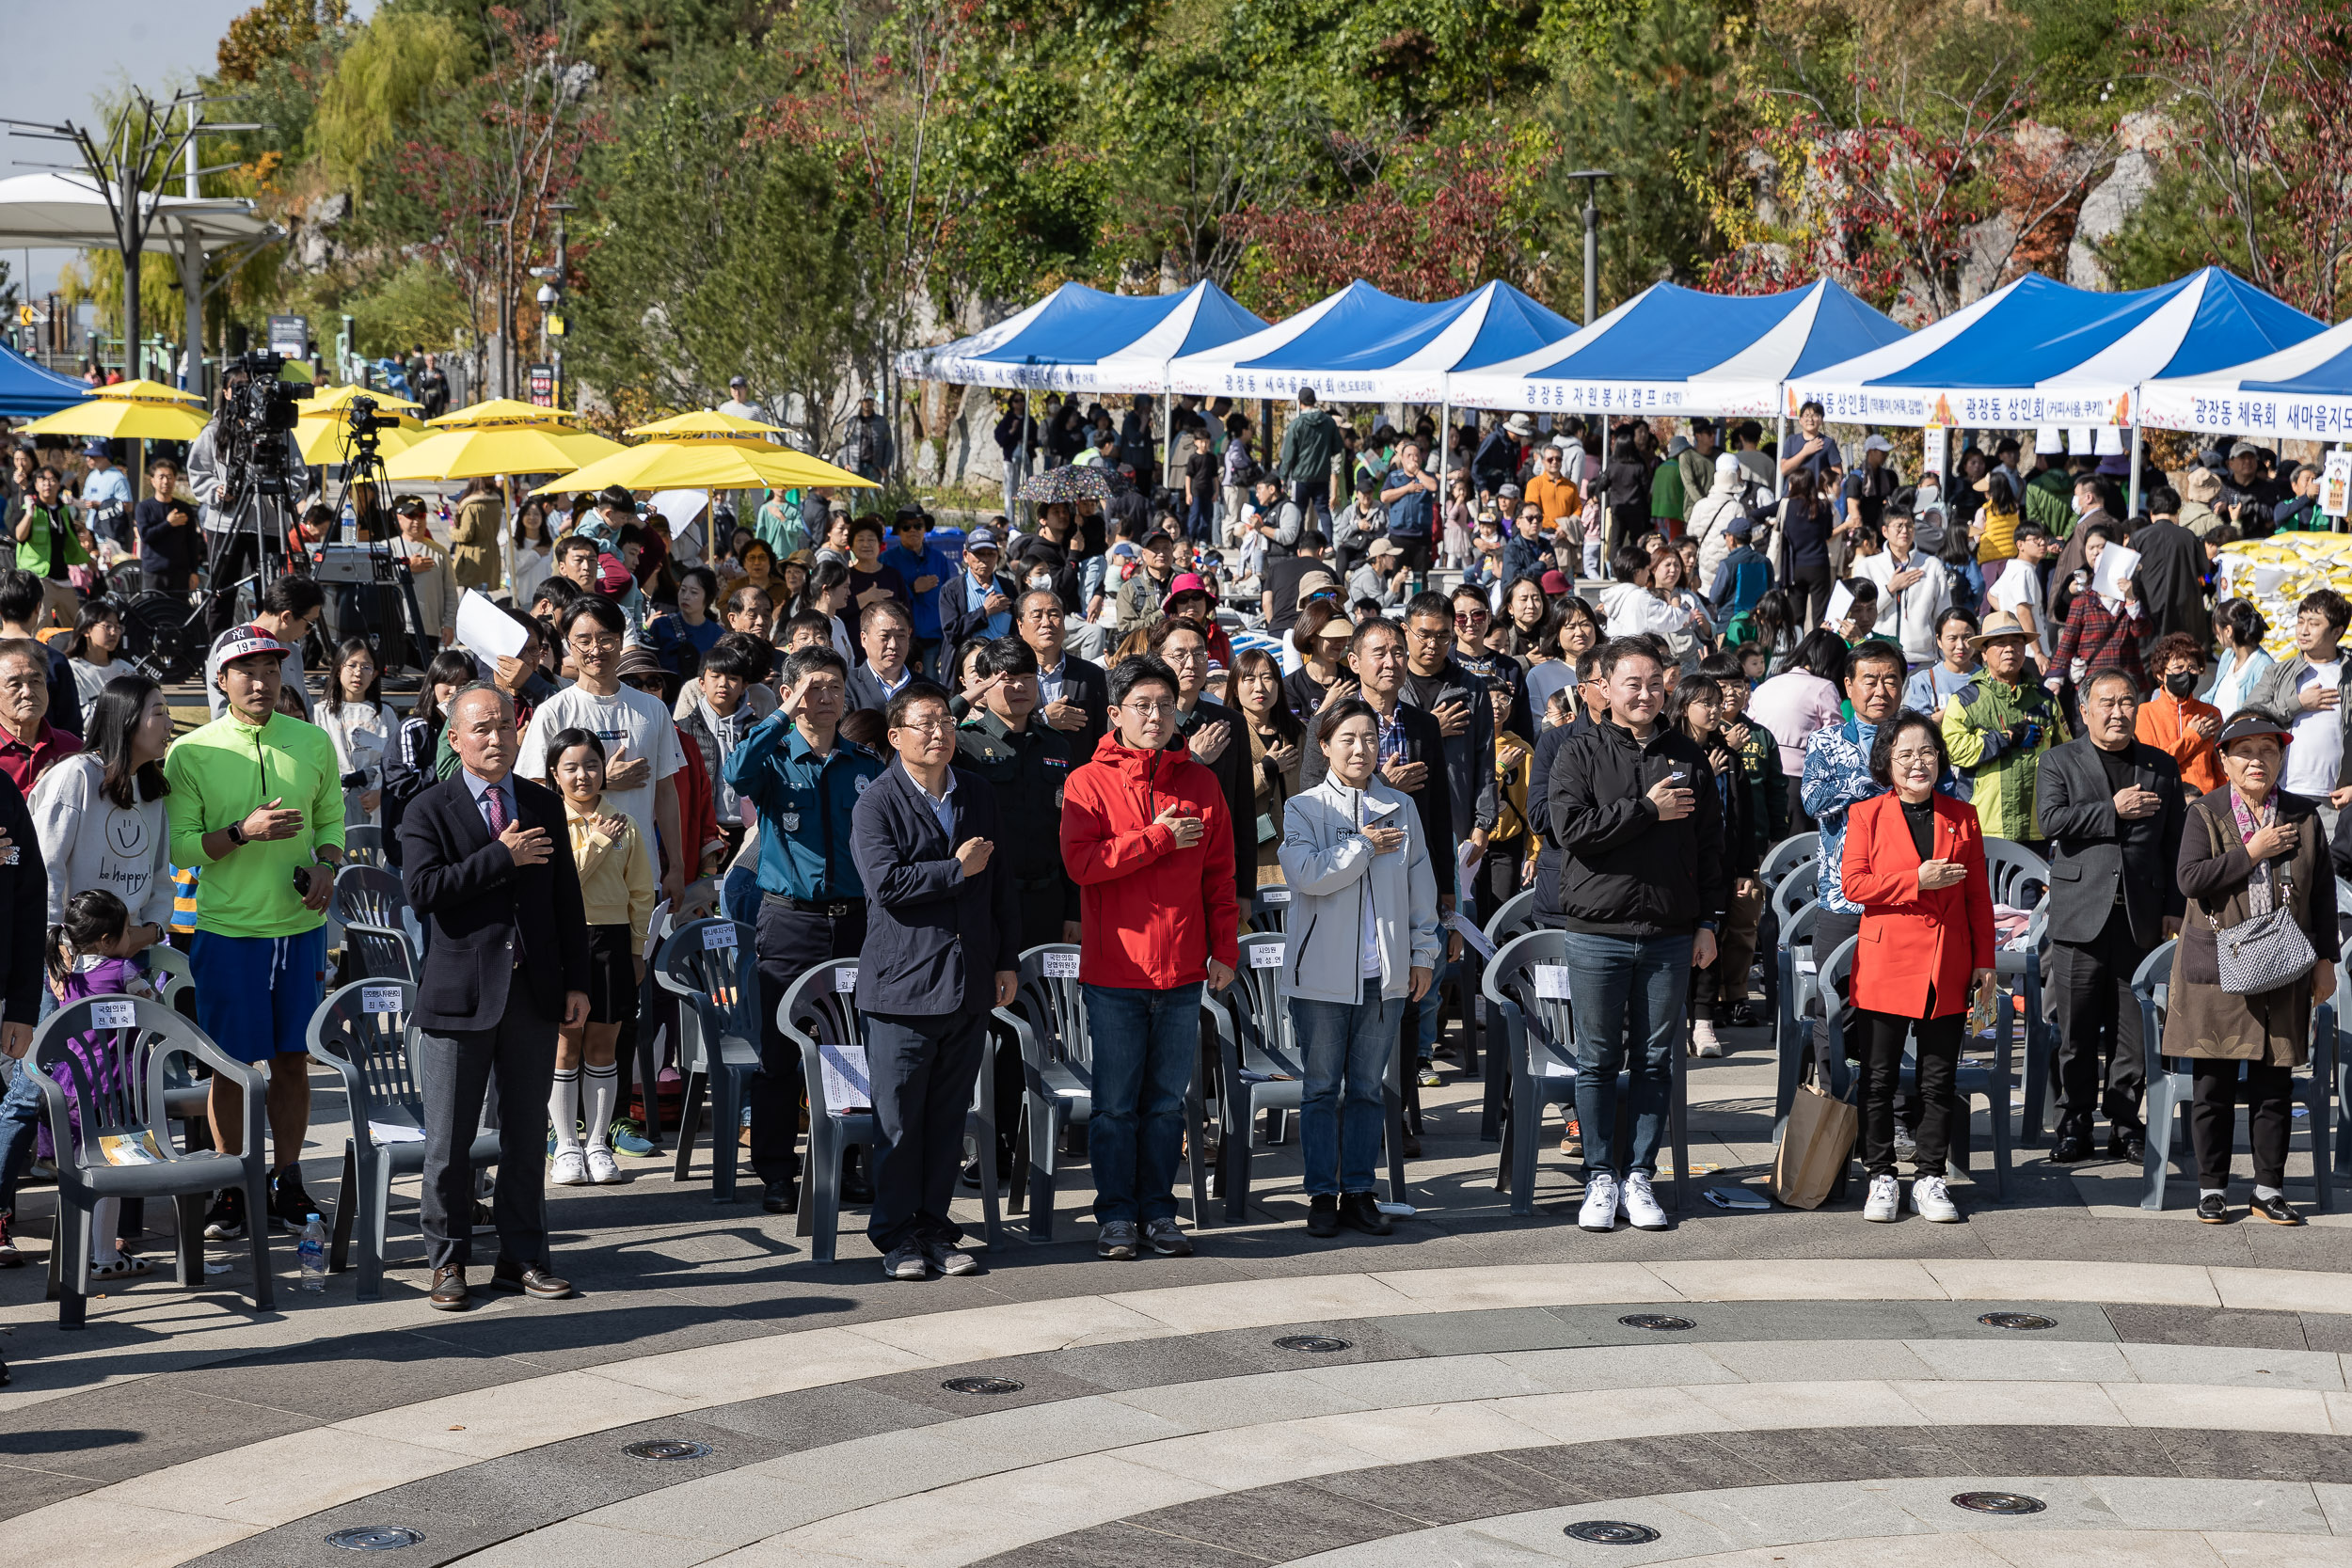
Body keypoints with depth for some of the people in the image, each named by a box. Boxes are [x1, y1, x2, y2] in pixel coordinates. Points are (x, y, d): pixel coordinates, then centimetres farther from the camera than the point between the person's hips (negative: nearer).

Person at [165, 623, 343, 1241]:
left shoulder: (313, 742, 6)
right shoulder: (191, 752, -4)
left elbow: (331, 819, 14)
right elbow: (178, 846, -6)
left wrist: (326, 866, -5)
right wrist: (244, 832, -20)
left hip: (300, 925, 3)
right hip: (229, 929, -3)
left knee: (292, 1059, 8)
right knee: (231, 1064, 2)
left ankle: (287, 1184, 18)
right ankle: (232, 1191, 12)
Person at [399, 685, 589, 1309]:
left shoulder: (544, 805, 11)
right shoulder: (428, 811, -2)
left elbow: (567, 900, 12)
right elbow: (423, 890, -17)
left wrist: (576, 982, 7)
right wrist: (502, 857, -17)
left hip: (534, 992, 4)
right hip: (460, 993, -3)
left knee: (527, 1133, 9)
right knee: (449, 1140, 2)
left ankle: (522, 1257, 19)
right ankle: (448, 1262, 13)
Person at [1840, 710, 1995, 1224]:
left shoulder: (1962, 817, 9)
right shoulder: (1866, 815, 2)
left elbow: (1978, 895, 10)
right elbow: (1854, 885, -7)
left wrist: (1984, 961, 6)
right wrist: (1918, 880, -15)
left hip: (1947, 969, 2)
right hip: (1885, 966, -2)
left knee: (1939, 1082, 5)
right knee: (1879, 1080, 3)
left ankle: (1929, 1179, 14)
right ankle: (1881, 1178, 12)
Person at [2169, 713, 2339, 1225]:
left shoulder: (2303, 815, 7)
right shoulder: (2205, 814, 0)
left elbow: (2322, 891, 10)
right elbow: (2190, 877, -13)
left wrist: (2325, 959, 7)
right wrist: (2250, 854, -13)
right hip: (2216, 969, -2)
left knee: (2274, 1085, 5)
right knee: (2213, 1085, 2)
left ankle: (2270, 1188, 14)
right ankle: (2212, 1187, 11)